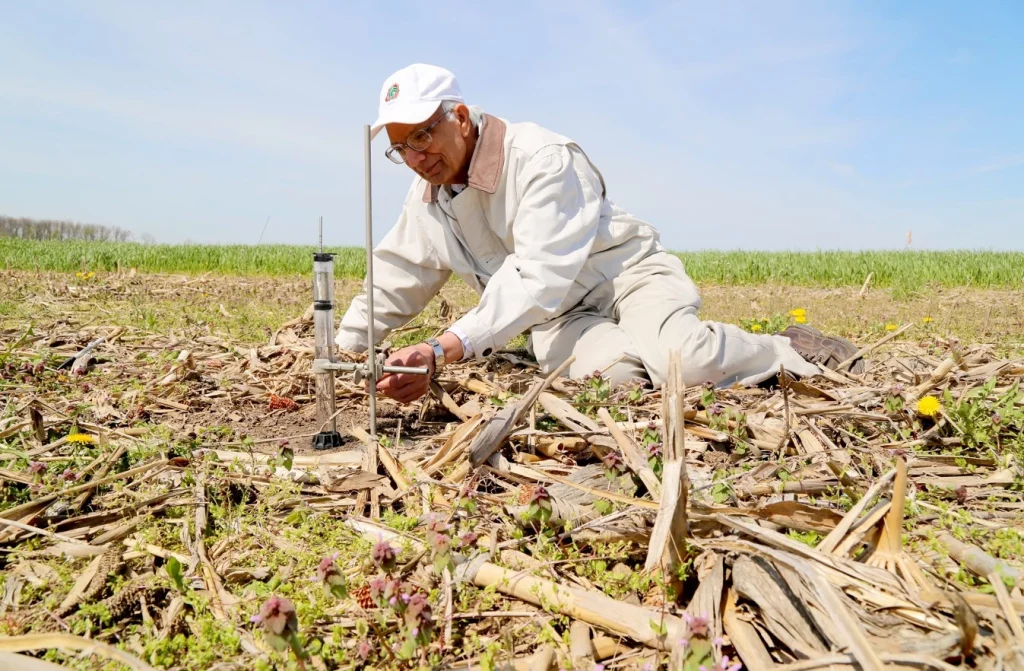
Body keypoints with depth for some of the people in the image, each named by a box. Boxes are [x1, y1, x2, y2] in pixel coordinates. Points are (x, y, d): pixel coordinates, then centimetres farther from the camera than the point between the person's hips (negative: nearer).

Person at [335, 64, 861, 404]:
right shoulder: (427, 199, 6)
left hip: (626, 275, -4)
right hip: (555, 318, 4)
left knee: (682, 361, -34)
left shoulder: (541, 157, -19)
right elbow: (391, 285, 18)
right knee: (611, 370, -33)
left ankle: (794, 354, -5)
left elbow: (540, 277, -31)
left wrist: (442, 350, -40)